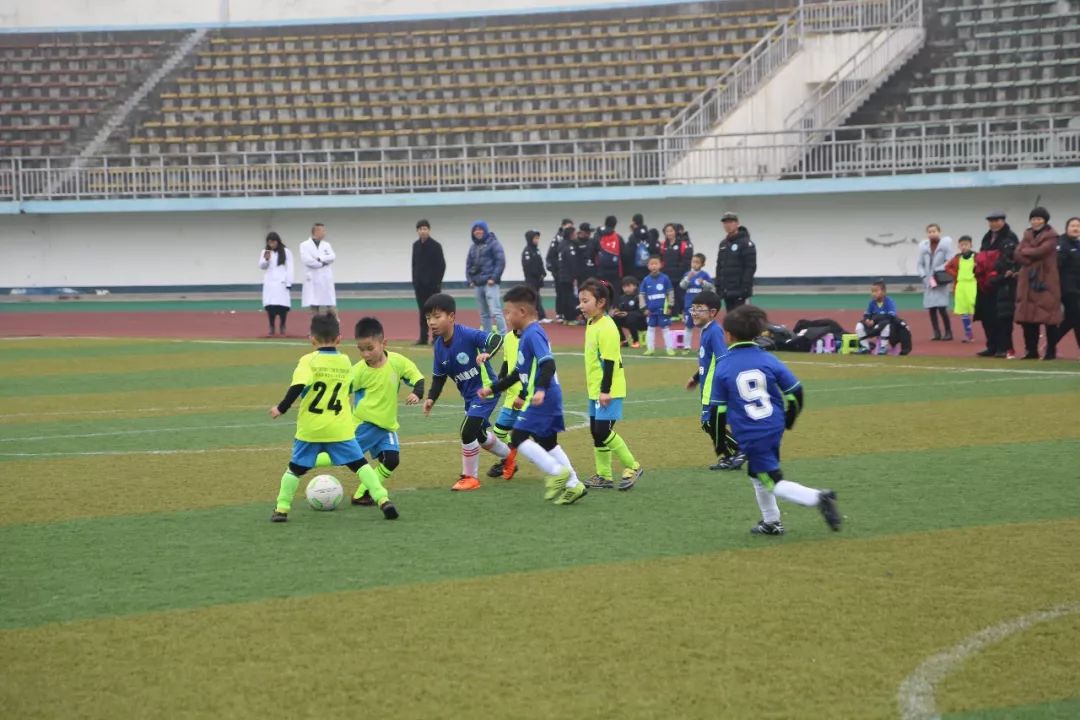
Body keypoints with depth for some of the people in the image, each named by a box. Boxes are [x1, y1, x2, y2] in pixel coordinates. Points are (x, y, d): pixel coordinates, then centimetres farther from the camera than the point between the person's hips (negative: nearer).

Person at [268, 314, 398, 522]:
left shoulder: (309, 361, -9)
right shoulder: (345, 361, 5)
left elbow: (298, 387, -21)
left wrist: (281, 408, -14)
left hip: (310, 428, -2)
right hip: (340, 428, 2)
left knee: (295, 468, 12)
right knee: (360, 464, 6)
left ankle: (281, 509, 12)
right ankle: (382, 499, -7)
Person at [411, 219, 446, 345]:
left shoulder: (435, 246, -6)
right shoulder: (416, 245, 10)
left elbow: (442, 265, -7)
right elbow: (414, 264, 14)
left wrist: (437, 282, -12)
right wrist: (415, 281, 7)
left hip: (432, 284, -5)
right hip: (420, 284, 5)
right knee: (423, 311, 6)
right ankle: (423, 337, 9)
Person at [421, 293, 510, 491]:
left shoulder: (467, 335, -23)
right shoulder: (439, 346, -2)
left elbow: (496, 338, -31)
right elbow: (439, 376, 6)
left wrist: (487, 353, -50)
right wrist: (431, 398, -7)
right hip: (469, 396, 8)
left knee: (468, 431, -16)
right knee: (480, 434, 23)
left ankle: (470, 477, 2)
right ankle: (508, 456, 52)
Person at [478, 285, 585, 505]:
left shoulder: (533, 334, -14)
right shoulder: (526, 336, 16)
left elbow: (548, 363, -27)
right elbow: (519, 373, 25)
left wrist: (541, 390, -40)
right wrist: (493, 389, 30)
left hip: (543, 398, -10)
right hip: (549, 397, 10)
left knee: (519, 437, -9)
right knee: (547, 442, 15)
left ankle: (557, 473, -7)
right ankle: (573, 485, 18)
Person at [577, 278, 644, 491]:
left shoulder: (606, 327, -18)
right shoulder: (591, 324, 10)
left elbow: (609, 361, -20)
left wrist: (605, 391, -22)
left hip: (608, 391, -9)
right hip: (595, 390, 9)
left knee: (603, 432, -12)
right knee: (596, 432, 11)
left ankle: (632, 467, 0)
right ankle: (604, 476, 18)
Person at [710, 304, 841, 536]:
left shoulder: (722, 367, -7)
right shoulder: (768, 359, -1)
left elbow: (719, 408, -4)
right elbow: (795, 391, 0)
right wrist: (788, 421, 17)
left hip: (749, 436, -5)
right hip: (775, 428, 5)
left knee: (774, 482, -1)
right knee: (758, 473, 26)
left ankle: (818, 498, -22)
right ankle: (771, 523, 31)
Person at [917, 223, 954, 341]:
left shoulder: (946, 243, -4)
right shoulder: (923, 246, 7)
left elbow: (950, 262, -8)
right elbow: (920, 264, 10)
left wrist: (937, 273, -14)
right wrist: (926, 277, -4)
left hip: (941, 281, -4)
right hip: (928, 282, 4)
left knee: (942, 307, -12)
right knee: (931, 308, 3)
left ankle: (948, 332, 0)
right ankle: (937, 333, 11)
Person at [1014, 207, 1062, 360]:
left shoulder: (1051, 236, -2)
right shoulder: (1027, 235, 15)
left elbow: (1041, 251, -17)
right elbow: (1018, 255, 4)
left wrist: (1025, 251, -2)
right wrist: (1033, 257, -12)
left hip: (1046, 281, -5)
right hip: (1028, 281, 5)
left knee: (1049, 317, -6)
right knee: (1028, 318, 3)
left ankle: (1051, 351, -2)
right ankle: (1031, 351, 11)